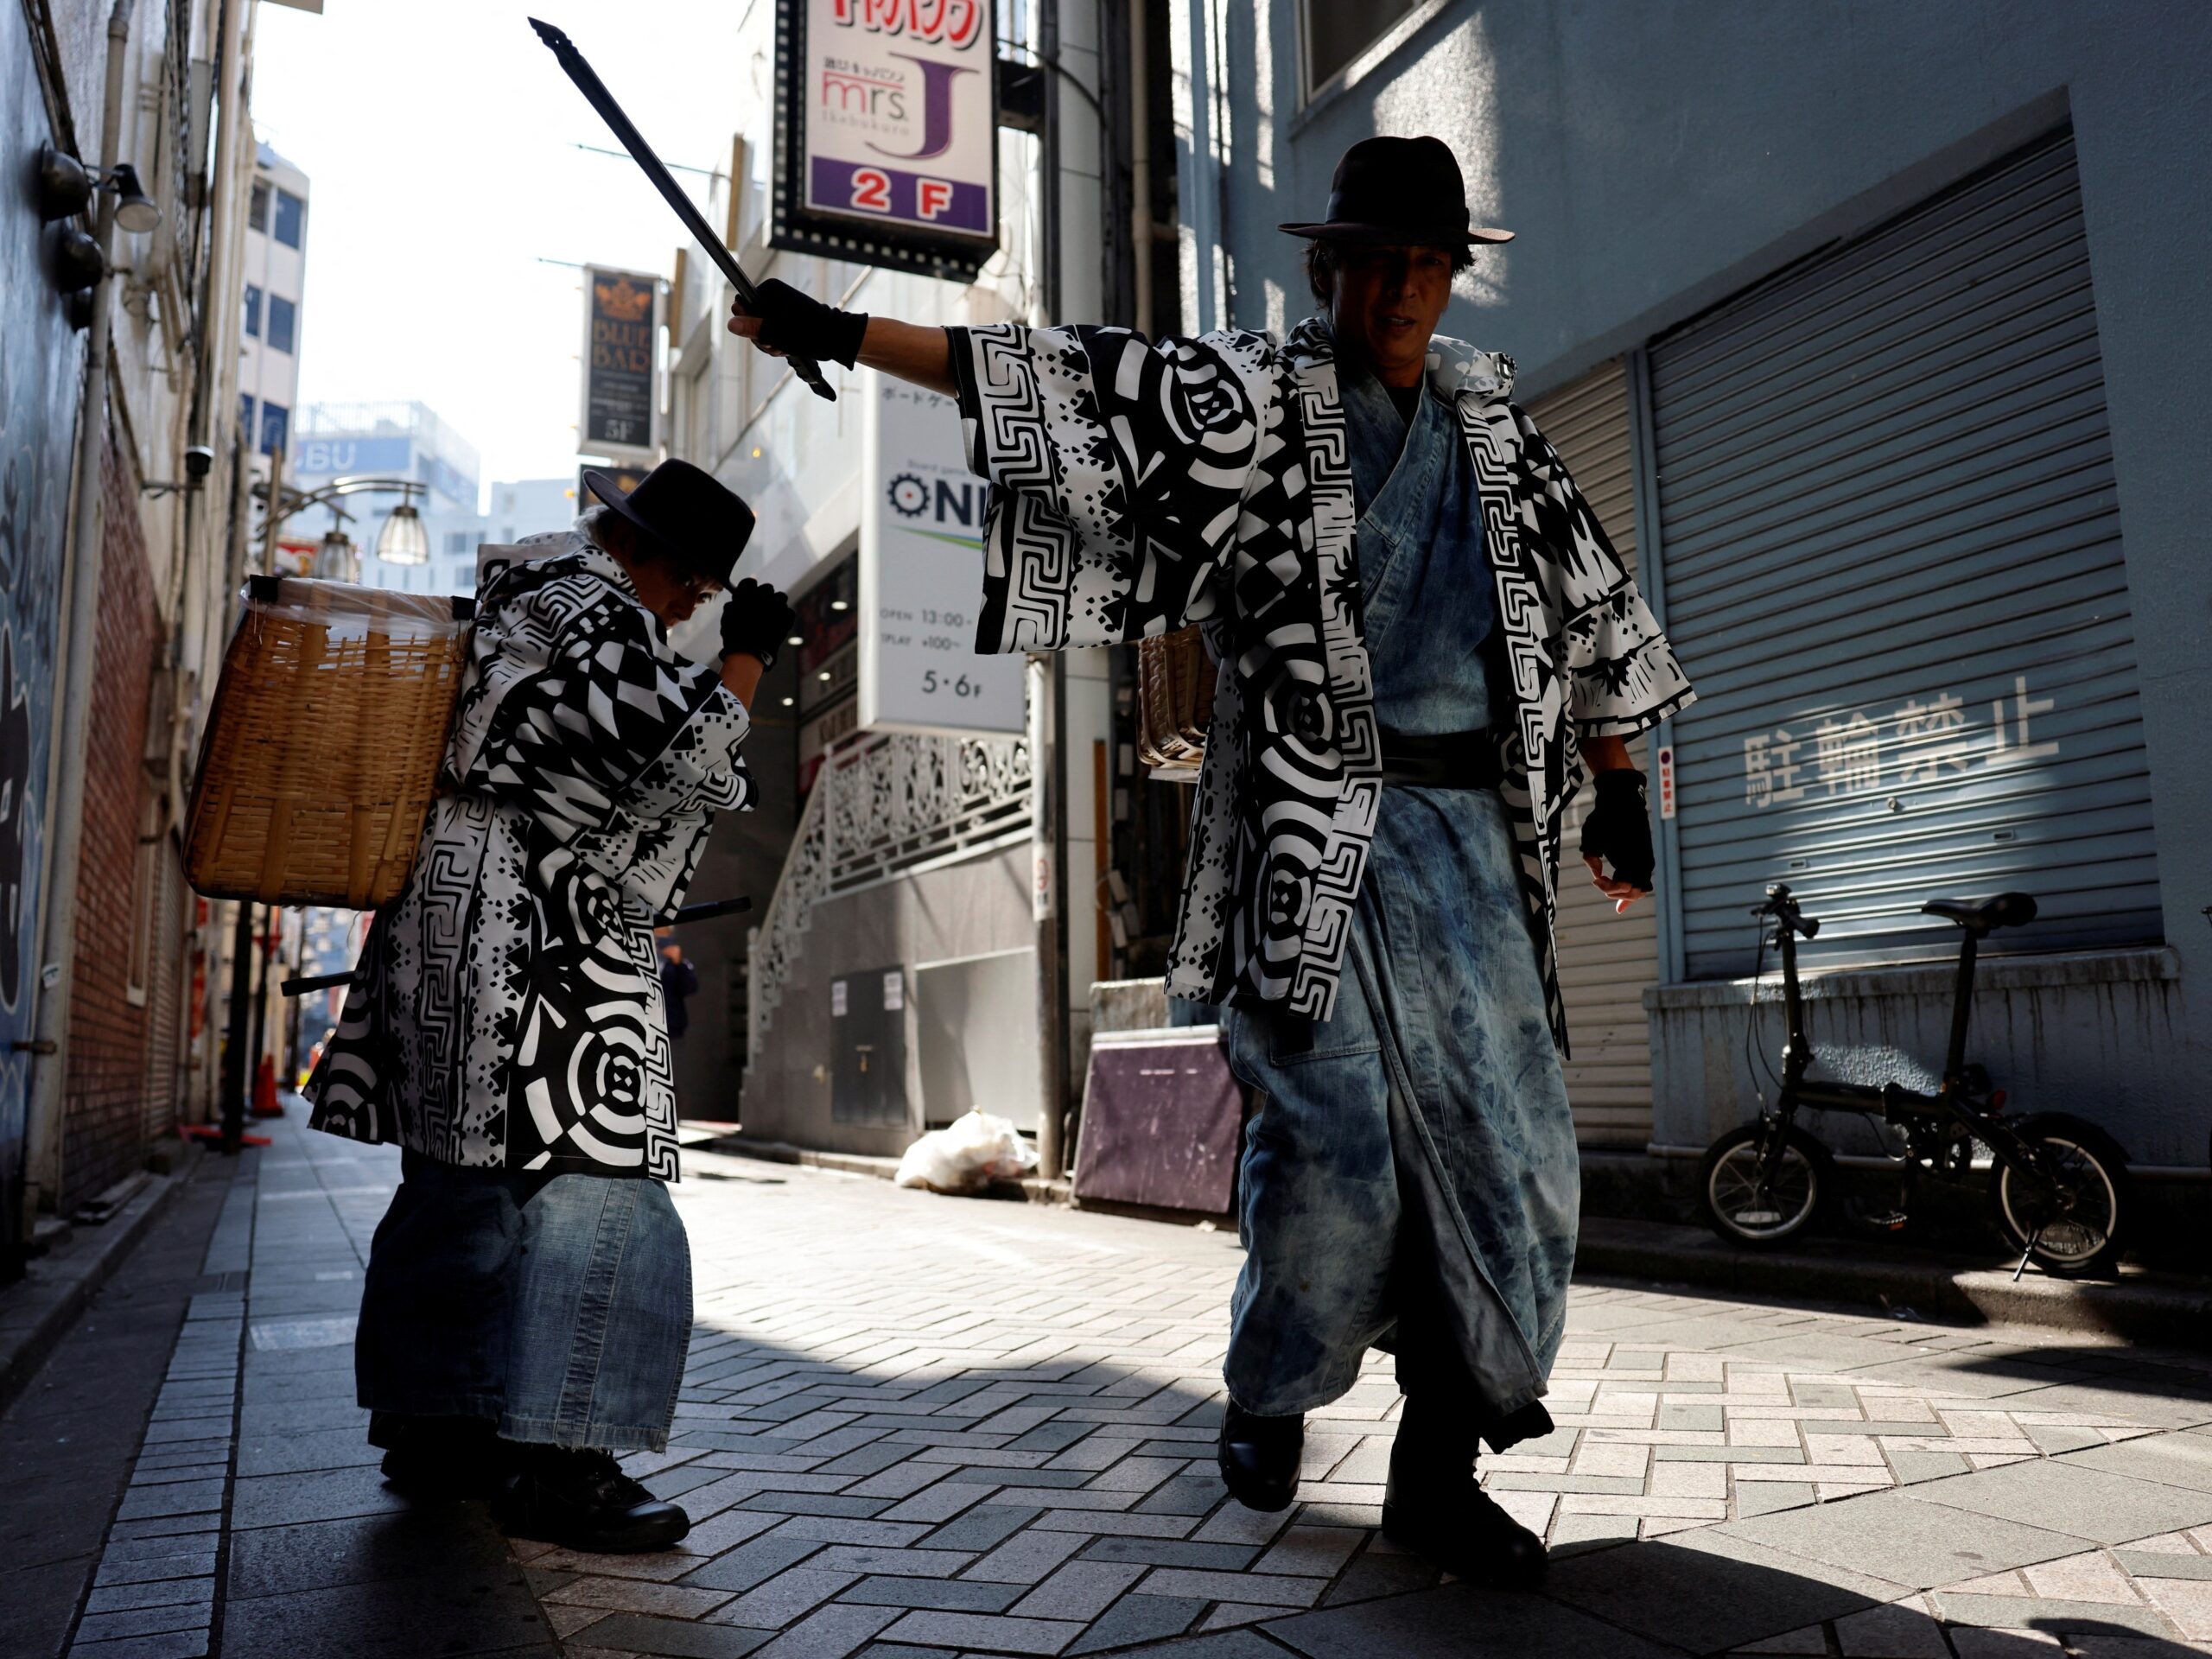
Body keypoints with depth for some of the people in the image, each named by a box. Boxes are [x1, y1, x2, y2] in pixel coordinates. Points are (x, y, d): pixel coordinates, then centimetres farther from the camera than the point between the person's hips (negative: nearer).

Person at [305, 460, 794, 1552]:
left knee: (466, 1182, 14)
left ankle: (429, 1428, 24)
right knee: (589, 1183, -10)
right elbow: (689, 758, -17)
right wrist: (747, 657, -7)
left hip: (467, 930, 11)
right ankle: (551, 1462, -6)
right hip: (541, 936, -11)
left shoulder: (529, 593, 22)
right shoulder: (595, 614, -11)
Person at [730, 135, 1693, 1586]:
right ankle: (1268, 1400, 23)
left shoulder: (1488, 408, 18)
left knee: (1506, 1142, 0)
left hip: (1475, 824, 5)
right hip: (1320, 826, -4)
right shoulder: (1253, 398, 5)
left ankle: (1437, 1472, 13)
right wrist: (838, 333, -11)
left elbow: (1577, 594, 20)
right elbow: (1071, 384, -4)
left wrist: (1618, 786, 17)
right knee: (1335, 1130, -5)